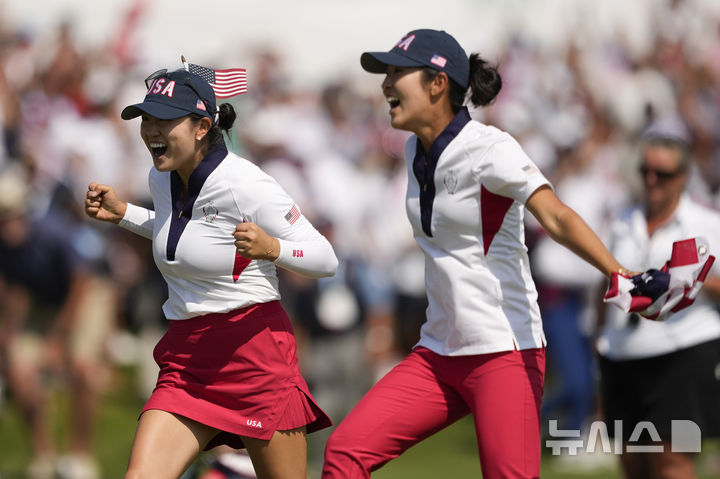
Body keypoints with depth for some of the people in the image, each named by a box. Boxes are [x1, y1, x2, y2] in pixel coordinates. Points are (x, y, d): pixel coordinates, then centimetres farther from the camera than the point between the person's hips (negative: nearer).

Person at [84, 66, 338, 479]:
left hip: (254, 350, -6)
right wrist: (121, 213, 18)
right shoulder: (163, 178, 6)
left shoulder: (244, 184, -15)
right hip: (185, 362, 6)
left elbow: (326, 259, -10)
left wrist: (271, 248, -29)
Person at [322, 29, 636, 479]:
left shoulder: (490, 149, -14)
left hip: (506, 353, -8)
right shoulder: (417, 151, 9)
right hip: (438, 353, 8)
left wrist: (620, 275, -44)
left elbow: (556, 217, -28)